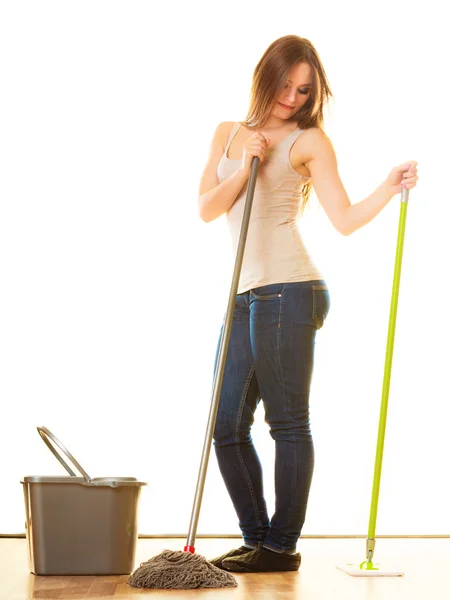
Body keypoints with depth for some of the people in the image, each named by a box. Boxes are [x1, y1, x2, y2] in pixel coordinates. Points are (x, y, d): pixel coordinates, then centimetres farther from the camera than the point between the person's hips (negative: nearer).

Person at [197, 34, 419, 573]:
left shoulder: (309, 141, 3)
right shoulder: (228, 134, 18)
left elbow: (345, 219, -5)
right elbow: (205, 209, 9)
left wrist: (390, 188, -19)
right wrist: (244, 168, -4)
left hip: (288, 290, -6)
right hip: (246, 296, 6)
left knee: (287, 422, -3)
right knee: (227, 426, 6)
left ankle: (281, 546, 7)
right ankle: (256, 538, 18)